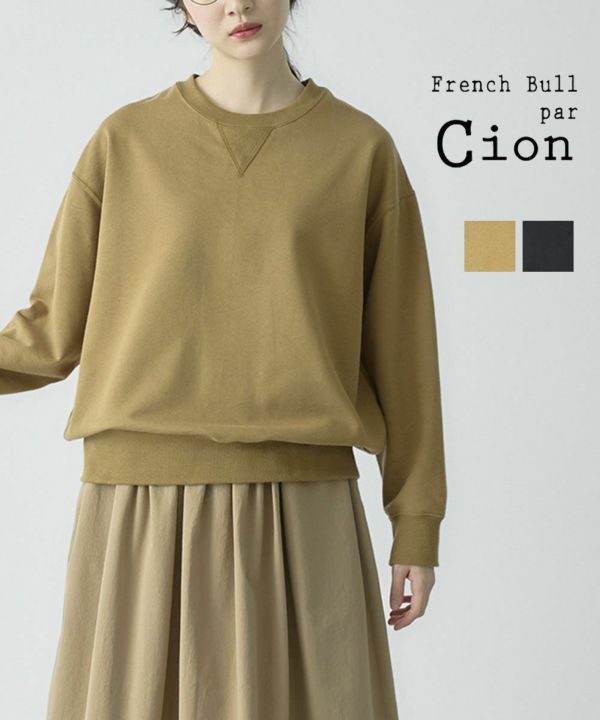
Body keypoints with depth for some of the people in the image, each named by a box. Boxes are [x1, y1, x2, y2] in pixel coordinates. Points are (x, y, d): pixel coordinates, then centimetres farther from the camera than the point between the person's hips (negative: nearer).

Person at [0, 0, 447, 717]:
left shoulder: (363, 149, 5)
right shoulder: (126, 141, 6)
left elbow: (400, 349, 7)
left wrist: (417, 525, 6)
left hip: (301, 520, 0)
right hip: (142, 519, 1)